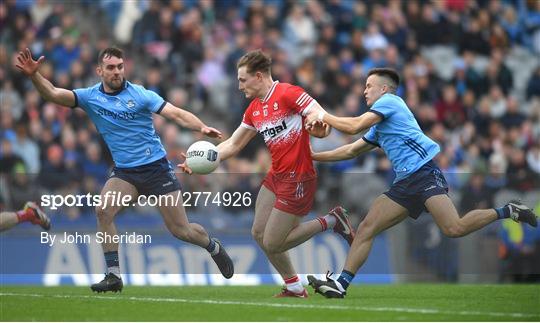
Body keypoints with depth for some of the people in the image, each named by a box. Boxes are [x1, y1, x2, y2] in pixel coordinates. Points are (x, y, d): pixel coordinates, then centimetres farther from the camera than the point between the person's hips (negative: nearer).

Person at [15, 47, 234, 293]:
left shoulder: (140, 94, -8)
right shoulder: (90, 97, -1)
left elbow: (176, 114, -13)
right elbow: (53, 94, -13)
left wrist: (202, 128, -30)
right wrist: (34, 75, -31)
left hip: (156, 167, -3)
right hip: (124, 172, 3)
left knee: (180, 230, -1)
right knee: (103, 210, -24)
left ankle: (214, 247, 32)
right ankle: (114, 276, -16)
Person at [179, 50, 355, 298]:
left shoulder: (288, 94, -15)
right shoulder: (253, 110, 10)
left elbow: (324, 123, -16)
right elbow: (232, 145, 15)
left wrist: (318, 125, -40)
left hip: (297, 179, -9)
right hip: (275, 176, 9)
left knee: (272, 244, -6)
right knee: (259, 233, 10)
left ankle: (330, 222, 5)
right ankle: (294, 287, 22)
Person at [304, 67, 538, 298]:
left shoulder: (389, 101, 2)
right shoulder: (379, 127, 30)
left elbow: (354, 126, -8)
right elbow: (351, 151, 36)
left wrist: (322, 116, 6)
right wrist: (312, 156, 32)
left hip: (423, 173, -10)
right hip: (404, 183, 10)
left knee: (454, 229, -26)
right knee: (366, 228, 0)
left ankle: (506, 212, -8)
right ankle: (341, 284, -3)